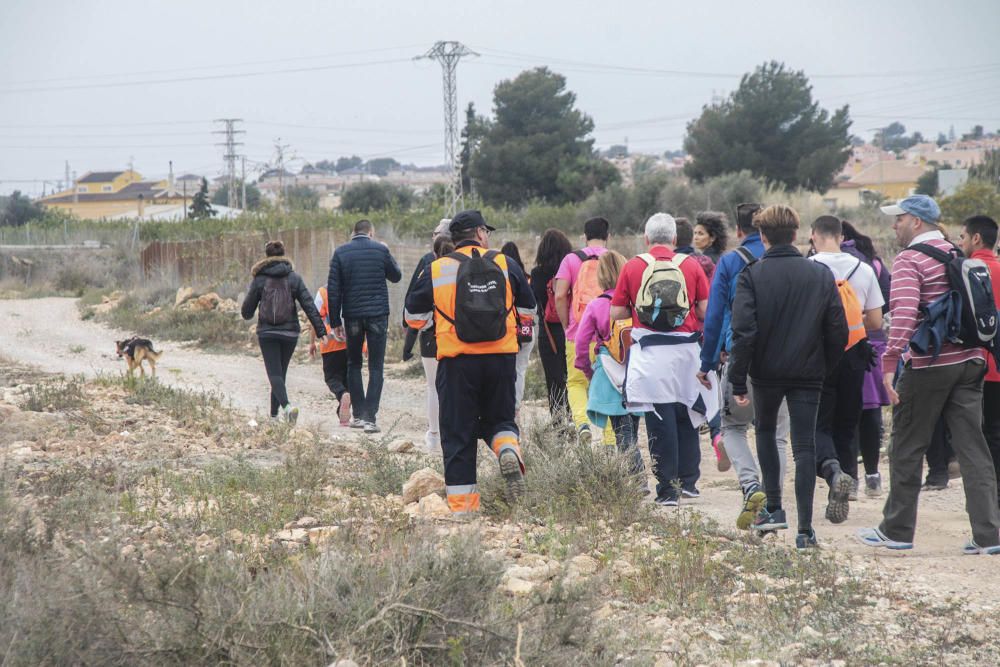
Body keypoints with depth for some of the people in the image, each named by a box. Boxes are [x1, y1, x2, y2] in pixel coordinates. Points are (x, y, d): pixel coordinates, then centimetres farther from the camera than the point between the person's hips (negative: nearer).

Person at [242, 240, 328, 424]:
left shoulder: (259, 279, -4)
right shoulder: (294, 278, 0)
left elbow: (247, 311, 1)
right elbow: (309, 305, -7)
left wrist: (247, 314, 26)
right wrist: (320, 331, -6)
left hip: (267, 333, -2)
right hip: (289, 333, 2)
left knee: (274, 373, -6)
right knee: (280, 372, 17)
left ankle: (287, 406, -31)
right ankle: (274, 413, 23)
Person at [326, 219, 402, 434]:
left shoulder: (340, 253, 2)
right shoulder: (380, 250, -2)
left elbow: (333, 290, -1)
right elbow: (396, 276, 13)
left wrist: (335, 321, 3)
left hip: (352, 317, 2)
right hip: (377, 315, -2)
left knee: (354, 365, 16)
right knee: (376, 367, 0)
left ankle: (358, 415, 13)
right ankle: (369, 418, -9)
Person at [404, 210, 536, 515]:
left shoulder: (436, 270, 0)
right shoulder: (506, 265, 3)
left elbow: (414, 317, 8)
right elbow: (528, 309, 14)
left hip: (457, 361, -1)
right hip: (501, 359, 1)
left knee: (457, 434, 6)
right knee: (499, 418, 20)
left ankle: (462, 505, 3)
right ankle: (509, 451, -13)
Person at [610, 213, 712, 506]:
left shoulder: (632, 267, 0)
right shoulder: (691, 266, 2)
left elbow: (616, 312, 2)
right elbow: (705, 310, 1)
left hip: (649, 353, -1)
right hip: (686, 348, 1)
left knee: (660, 421, 1)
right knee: (687, 417, 16)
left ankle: (668, 489, 0)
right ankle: (688, 480, 18)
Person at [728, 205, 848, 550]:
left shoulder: (752, 275, -8)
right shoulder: (822, 275, 1)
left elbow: (743, 331, -15)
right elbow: (838, 330, 1)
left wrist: (738, 380, -10)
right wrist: (826, 367, 12)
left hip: (767, 371, -1)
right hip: (808, 373, 1)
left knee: (765, 431, 24)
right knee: (805, 447, 1)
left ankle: (774, 508, 19)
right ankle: (805, 529, -6)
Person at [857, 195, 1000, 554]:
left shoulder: (909, 260, -9)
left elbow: (903, 312, -24)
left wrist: (890, 362, -29)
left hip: (927, 365, -6)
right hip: (969, 361, 7)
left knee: (907, 447, 6)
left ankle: (897, 530, 15)